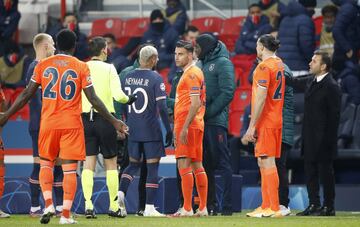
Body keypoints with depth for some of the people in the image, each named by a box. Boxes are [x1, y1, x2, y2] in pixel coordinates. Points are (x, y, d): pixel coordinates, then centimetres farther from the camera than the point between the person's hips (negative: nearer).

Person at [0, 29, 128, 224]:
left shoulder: (43, 65, 3)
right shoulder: (81, 67, -1)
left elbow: (26, 94, 5)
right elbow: (93, 99, -4)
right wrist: (114, 121, 2)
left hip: (48, 122, 1)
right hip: (72, 124, -1)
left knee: (46, 163, 16)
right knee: (69, 169, 1)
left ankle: (48, 204, -2)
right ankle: (66, 214, -4)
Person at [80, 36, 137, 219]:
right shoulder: (109, 69, -6)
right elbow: (118, 94, -13)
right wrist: (128, 100, 6)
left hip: (85, 119, 2)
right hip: (105, 119, -2)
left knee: (88, 163, 2)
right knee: (111, 163, 8)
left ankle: (88, 205, -8)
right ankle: (114, 207, 10)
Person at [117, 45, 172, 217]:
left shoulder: (127, 78, 5)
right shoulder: (155, 79, -10)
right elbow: (162, 107, -13)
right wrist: (168, 130, -6)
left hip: (133, 130, 5)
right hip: (151, 131, -5)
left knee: (133, 164, 18)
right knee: (152, 167, 1)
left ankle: (121, 192, -5)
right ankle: (149, 207, -1)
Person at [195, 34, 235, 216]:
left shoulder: (222, 63, -6)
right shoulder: (201, 64, 18)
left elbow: (227, 92, -15)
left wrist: (209, 111, -16)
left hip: (216, 121, -8)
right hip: (201, 120, 8)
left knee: (222, 163, -7)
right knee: (205, 164, 9)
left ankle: (227, 205, -8)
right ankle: (209, 204, 13)